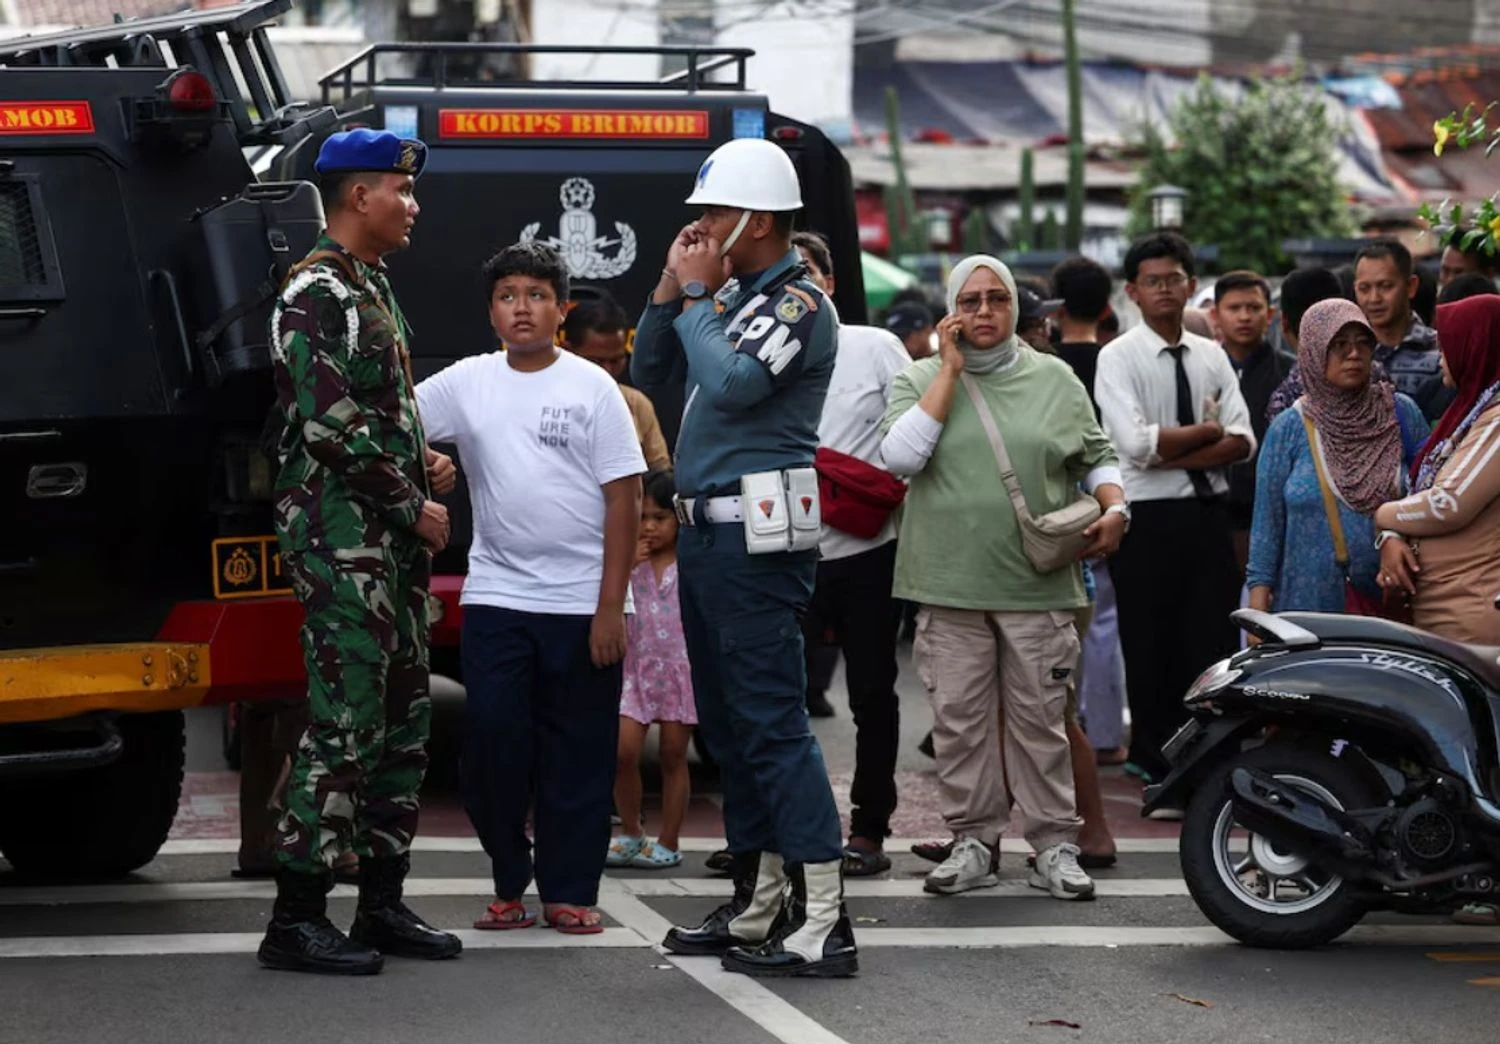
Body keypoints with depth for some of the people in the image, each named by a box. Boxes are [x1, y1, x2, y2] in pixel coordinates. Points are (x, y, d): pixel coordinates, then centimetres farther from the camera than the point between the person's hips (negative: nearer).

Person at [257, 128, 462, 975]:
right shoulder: (315, 295, -12)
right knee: (345, 722, -11)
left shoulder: (372, 288, 18)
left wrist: (425, 459, 9)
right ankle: (298, 918, -8)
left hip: (394, 537, 10)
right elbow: (333, 427, -19)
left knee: (404, 719, 11)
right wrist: (415, 506, -12)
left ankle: (383, 903, 18)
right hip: (339, 534, -10)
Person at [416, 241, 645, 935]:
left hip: (581, 602, -2)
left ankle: (569, 891, 11)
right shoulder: (467, 383, 6)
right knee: (491, 741, -1)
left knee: (579, 754, 2)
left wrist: (610, 607, -9)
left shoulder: (591, 387, -1)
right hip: (495, 595, 2)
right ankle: (509, 884, 13)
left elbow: (624, 500, -4)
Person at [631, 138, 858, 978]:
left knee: (772, 722, -12)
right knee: (729, 724, 13)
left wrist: (695, 294, -11)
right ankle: (756, 907, 21)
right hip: (708, 527, 10)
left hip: (758, 535, -10)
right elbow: (647, 370, 19)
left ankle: (825, 923, -12)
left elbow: (732, 383, -23)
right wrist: (671, 290, 5)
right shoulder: (730, 295, 16)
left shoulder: (800, 302, -10)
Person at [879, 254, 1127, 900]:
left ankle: (1054, 845, 8)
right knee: (960, 717, 3)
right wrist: (950, 370, -8)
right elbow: (901, 455, -11)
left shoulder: (1054, 379, 10)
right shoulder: (920, 379, 6)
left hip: (1038, 584, 0)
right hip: (950, 584, 0)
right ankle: (973, 840, 14)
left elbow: (1096, 457, 17)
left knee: (1041, 715, 1)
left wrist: (1114, 508, -4)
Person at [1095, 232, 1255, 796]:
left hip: (1208, 515, 4)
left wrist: (1175, 454, -12)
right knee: (1152, 651, 3)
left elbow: (1242, 442, 1)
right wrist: (1206, 432, -5)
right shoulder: (1119, 357, -3)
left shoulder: (1212, 356, 11)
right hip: (1148, 519, -4)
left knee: (1215, 645, 2)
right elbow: (1137, 442, -16)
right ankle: (1159, 775, 11)